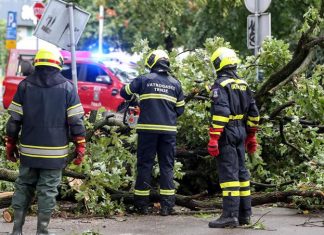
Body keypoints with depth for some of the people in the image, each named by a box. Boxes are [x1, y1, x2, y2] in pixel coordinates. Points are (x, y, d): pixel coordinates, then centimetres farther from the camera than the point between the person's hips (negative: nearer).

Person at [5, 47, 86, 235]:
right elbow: (76, 121, -5)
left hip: (28, 151, 2)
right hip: (55, 152, -2)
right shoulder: (67, 87, -3)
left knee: (23, 188, 13)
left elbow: (14, 119, 2)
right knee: (48, 191, 3)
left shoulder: (25, 85, 2)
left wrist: (10, 145, 11)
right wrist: (80, 147, 2)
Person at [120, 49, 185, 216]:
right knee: (167, 166, 7)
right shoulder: (175, 83, 8)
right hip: (169, 130, 2)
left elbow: (125, 92, 10)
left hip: (147, 129, -2)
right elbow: (180, 109, 12)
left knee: (145, 165, 6)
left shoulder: (144, 79, 0)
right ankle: (167, 205, 3)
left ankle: (142, 205, 8)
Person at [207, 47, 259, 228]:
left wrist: (213, 138, -22)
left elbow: (220, 112, -21)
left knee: (228, 172, -9)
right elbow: (253, 112, 17)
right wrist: (251, 136, 24)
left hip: (227, 132, -8)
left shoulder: (221, 84, -11)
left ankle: (230, 215, -12)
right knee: (241, 171, 13)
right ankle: (245, 213, 18)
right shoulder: (243, 84, 14)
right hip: (241, 132, 8)